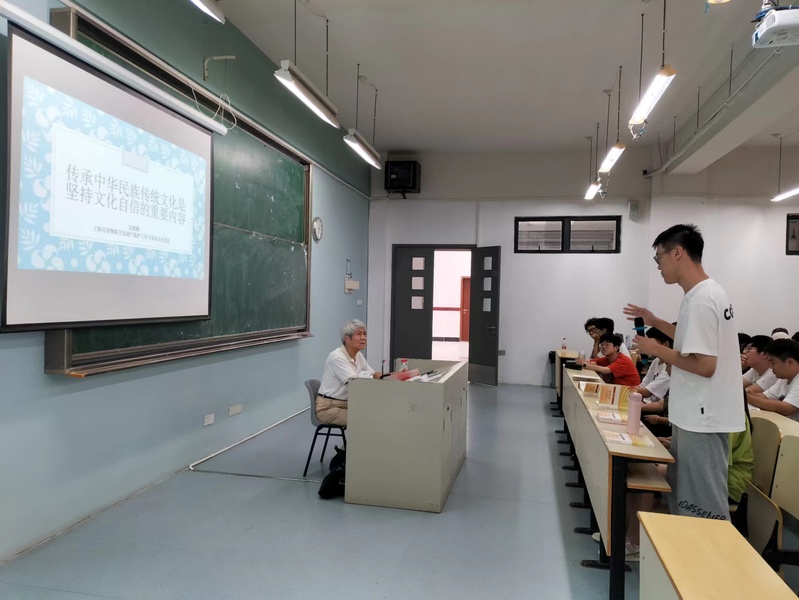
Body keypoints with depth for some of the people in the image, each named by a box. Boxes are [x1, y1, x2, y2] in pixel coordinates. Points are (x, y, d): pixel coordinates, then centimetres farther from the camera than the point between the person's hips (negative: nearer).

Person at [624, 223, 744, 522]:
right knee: (683, 494, 21)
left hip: (702, 419, -11)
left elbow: (704, 365, -26)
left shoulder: (700, 300, -23)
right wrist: (655, 322, 17)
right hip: (696, 415, 11)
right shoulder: (708, 293, 10)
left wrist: (658, 350, -14)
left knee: (703, 504, 1)